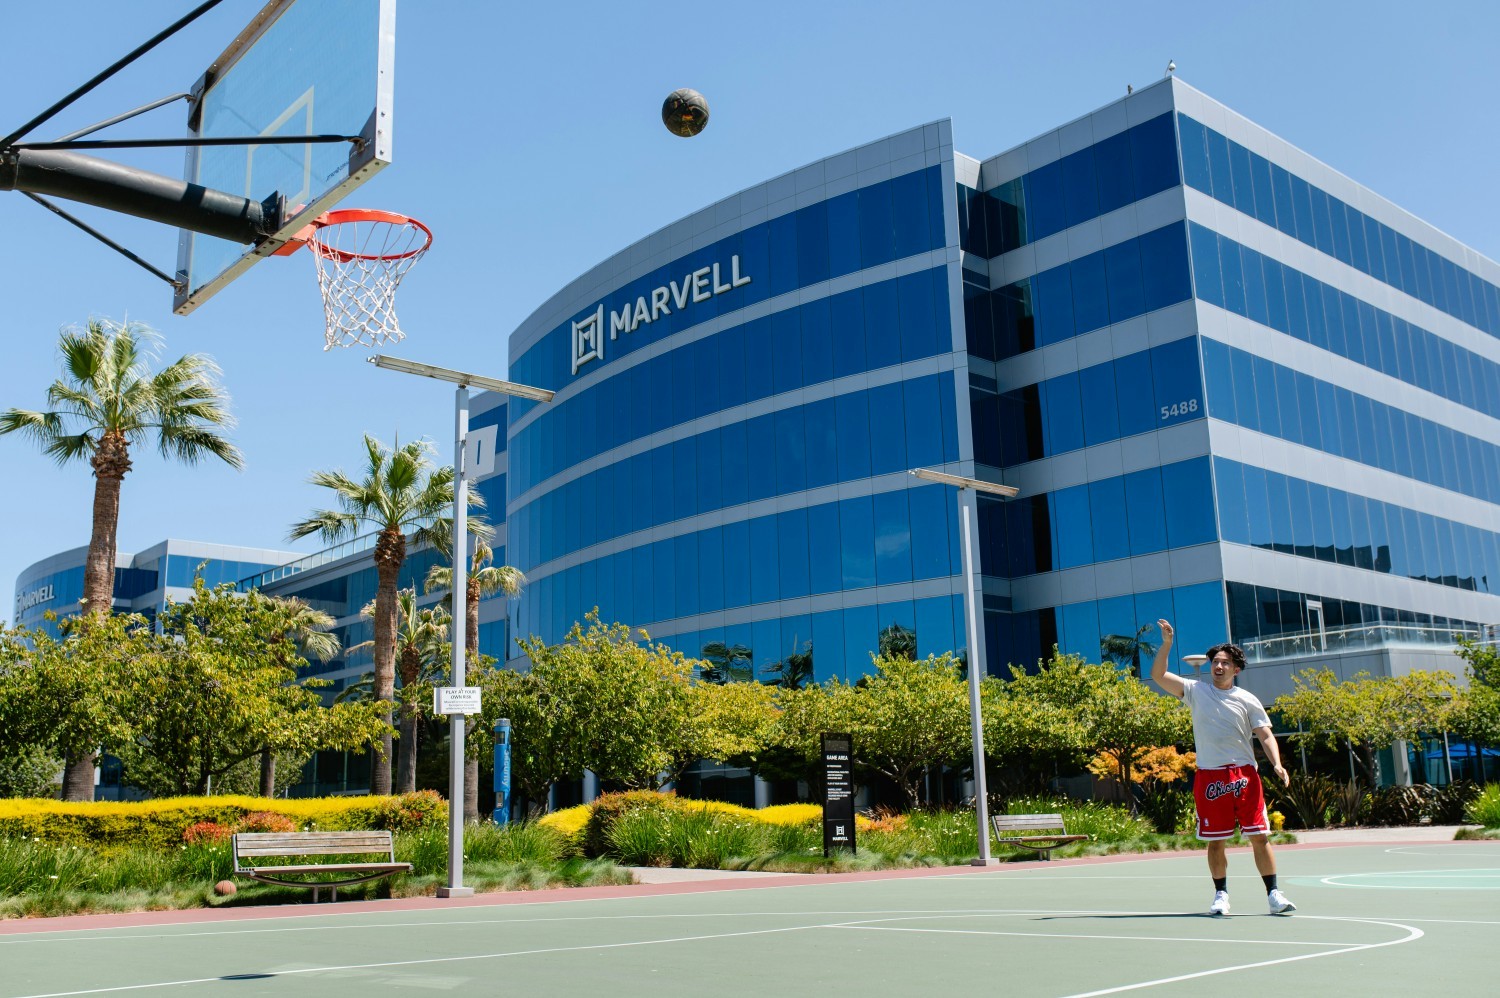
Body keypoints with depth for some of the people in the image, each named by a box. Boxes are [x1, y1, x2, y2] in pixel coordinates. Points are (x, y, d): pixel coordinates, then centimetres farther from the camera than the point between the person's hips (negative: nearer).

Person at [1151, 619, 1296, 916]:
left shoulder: (1247, 700, 6)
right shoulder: (1195, 691, 6)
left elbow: (1266, 736, 5)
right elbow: (1158, 675, 1)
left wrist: (1277, 765, -11)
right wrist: (1167, 643, -8)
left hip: (1245, 775, 0)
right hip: (1209, 777, 0)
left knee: (1259, 836, -1)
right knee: (1215, 841, 5)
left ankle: (1274, 894, 6)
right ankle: (1221, 895, 16)